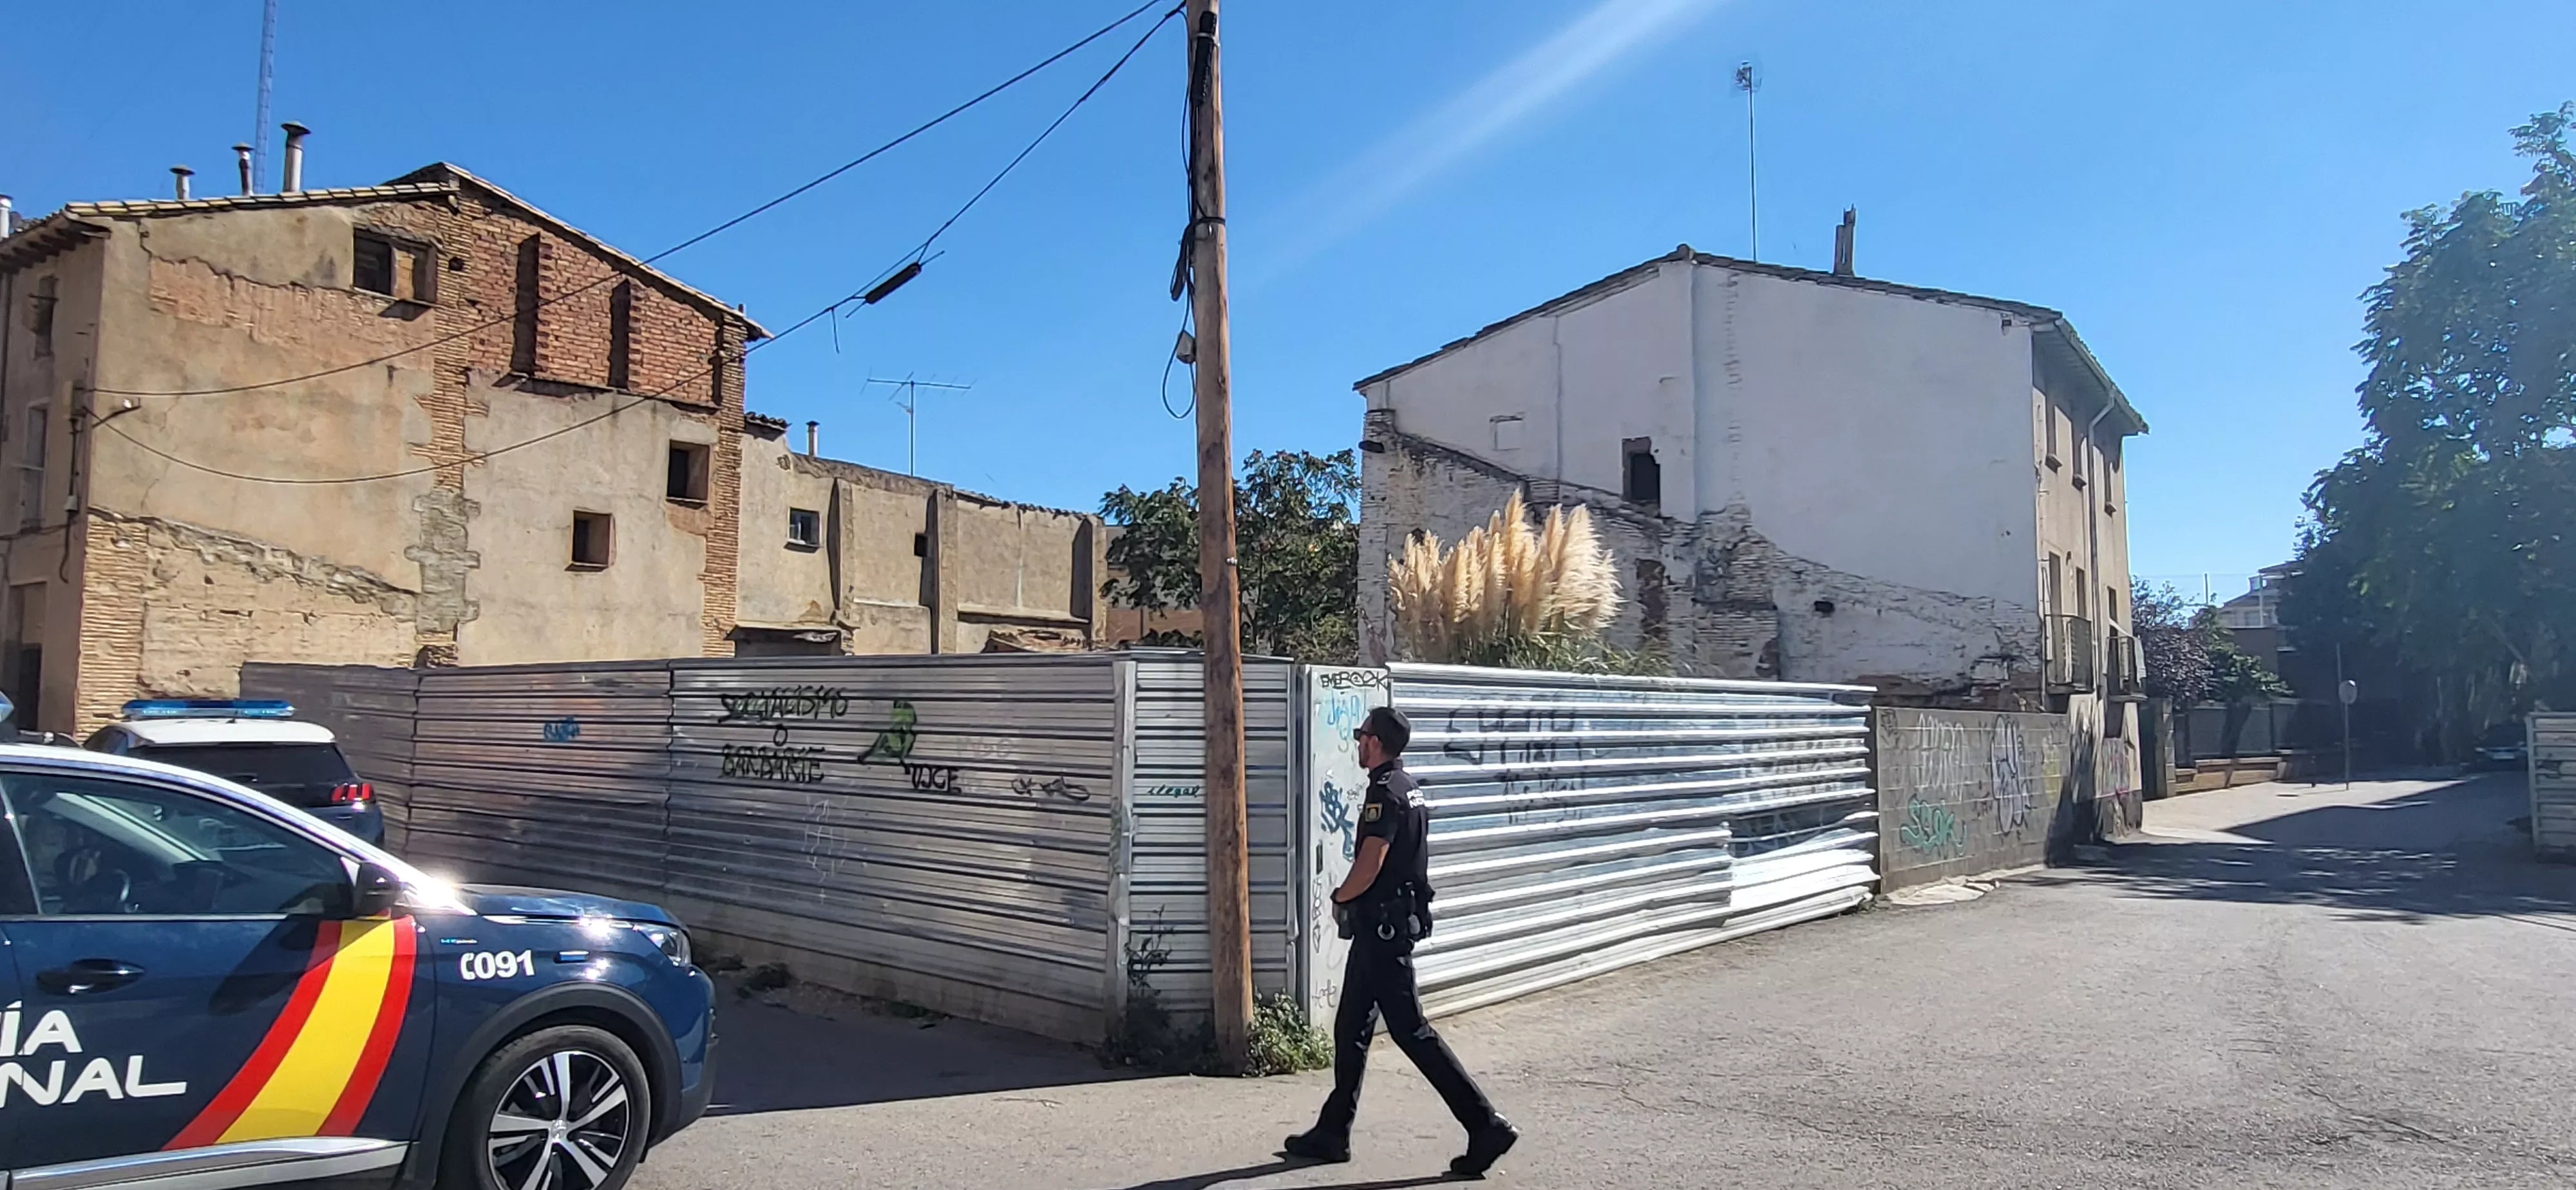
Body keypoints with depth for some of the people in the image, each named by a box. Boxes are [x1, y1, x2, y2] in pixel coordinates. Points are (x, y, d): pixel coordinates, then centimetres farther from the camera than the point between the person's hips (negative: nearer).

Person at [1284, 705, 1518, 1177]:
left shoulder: (1384, 792, -18)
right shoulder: (1409, 787, 13)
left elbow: (1369, 867, -23)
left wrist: (1339, 897, -5)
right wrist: (1352, 897, 13)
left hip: (1382, 926, -10)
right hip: (1395, 921, 10)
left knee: (1409, 1029, -7)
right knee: (1351, 1028, 14)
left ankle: (1486, 1125, -4)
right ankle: (1332, 1133, 22)